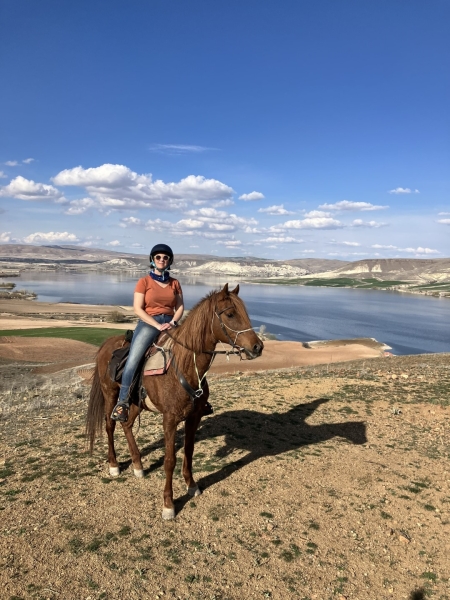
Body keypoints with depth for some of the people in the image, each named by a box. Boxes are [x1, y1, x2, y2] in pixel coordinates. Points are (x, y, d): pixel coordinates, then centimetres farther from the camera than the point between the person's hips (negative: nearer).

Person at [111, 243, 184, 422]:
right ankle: (122, 402, -14)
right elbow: (138, 309, -6)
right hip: (148, 323, -3)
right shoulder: (144, 282, 1)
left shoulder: (175, 283, 12)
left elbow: (180, 307, 11)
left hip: (170, 323, 3)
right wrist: (157, 325, -15)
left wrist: (172, 323, -9)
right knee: (133, 359, -22)